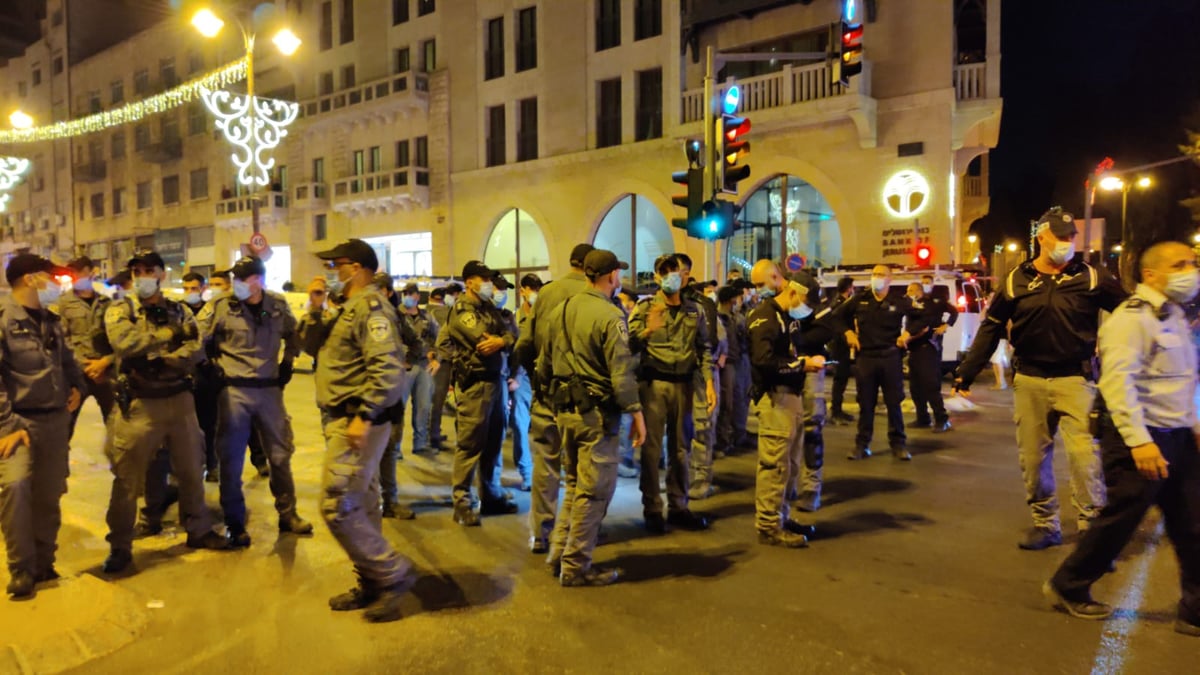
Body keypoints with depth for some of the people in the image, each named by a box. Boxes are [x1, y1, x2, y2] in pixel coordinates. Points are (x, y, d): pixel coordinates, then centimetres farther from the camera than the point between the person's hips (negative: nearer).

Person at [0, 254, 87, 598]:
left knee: (49, 495, 9)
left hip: (56, 420, 6)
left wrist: (77, 386, 8)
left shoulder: (51, 321, 14)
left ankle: (43, 565, 24)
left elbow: (67, 360, 27)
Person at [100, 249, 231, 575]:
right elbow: (125, 342, -22)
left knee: (191, 470, 13)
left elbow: (195, 351, -8)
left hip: (179, 400, 3)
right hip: (139, 404, -2)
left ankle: (199, 530, 28)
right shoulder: (119, 311, -1)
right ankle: (120, 546, 19)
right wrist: (170, 333, -14)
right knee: (127, 478, 4)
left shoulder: (180, 311, 6)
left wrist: (158, 357, -20)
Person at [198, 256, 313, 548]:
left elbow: (293, 335, 19)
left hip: (270, 389, 3)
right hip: (234, 390, -2)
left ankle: (288, 515, 25)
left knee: (280, 454, 10)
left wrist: (288, 362, 10)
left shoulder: (279, 306, 0)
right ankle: (235, 525, 18)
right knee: (231, 460, 4)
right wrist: (214, 371, -5)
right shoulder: (220, 307, -8)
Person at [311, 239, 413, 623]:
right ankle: (372, 584, 25)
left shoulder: (370, 306, -15)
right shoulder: (351, 309, 18)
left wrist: (364, 416, -28)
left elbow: (389, 367, -27)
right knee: (360, 508, 14)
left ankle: (392, 574, 4)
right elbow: (313, 346, 26)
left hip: (356, 423, -11)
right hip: (344, 421, 11)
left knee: (337, 508, -9)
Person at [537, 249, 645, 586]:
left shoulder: (560, 310, 7)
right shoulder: (610, 316, -15)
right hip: (597, 412, -7)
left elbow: (543, 365, 12)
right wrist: (636, 412, -10)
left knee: (575, 483, 21)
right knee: (594, 491, 4)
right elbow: (621, 372, -17)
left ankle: (562, 552, 26)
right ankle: (576, 567, 13)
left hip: (565, 409, 8)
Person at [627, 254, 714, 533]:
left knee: (680, 448, 11)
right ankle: (652, 509, 10)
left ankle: (678, 507, 23)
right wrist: (648, 330, -27)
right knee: (651, 448, 0)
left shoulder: (693, 310, 9)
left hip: (683, 384, 4)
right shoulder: (645, 307, -1)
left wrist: (709, 382, 0)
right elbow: (629, 346, -9)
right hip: (653, 383, -3)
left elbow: (703, 348, 10)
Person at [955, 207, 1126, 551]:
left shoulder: (1091, 278, 0)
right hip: (1029, 382, 2)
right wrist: (965, 374, 2)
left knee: (1084, 453, -10)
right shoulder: (1016, 281, 3)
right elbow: (990, 329, 6)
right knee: (1033, 457, 8)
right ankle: (1045, 525, 23)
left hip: (1075, 380, -2)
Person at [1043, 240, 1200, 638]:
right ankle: (1067, 588, 18)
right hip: (1141, 440, -8)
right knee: (1119, 522, 1)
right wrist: (1139, 441, -31)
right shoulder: (1132, 318, -14)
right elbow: (1117, 380, -25)